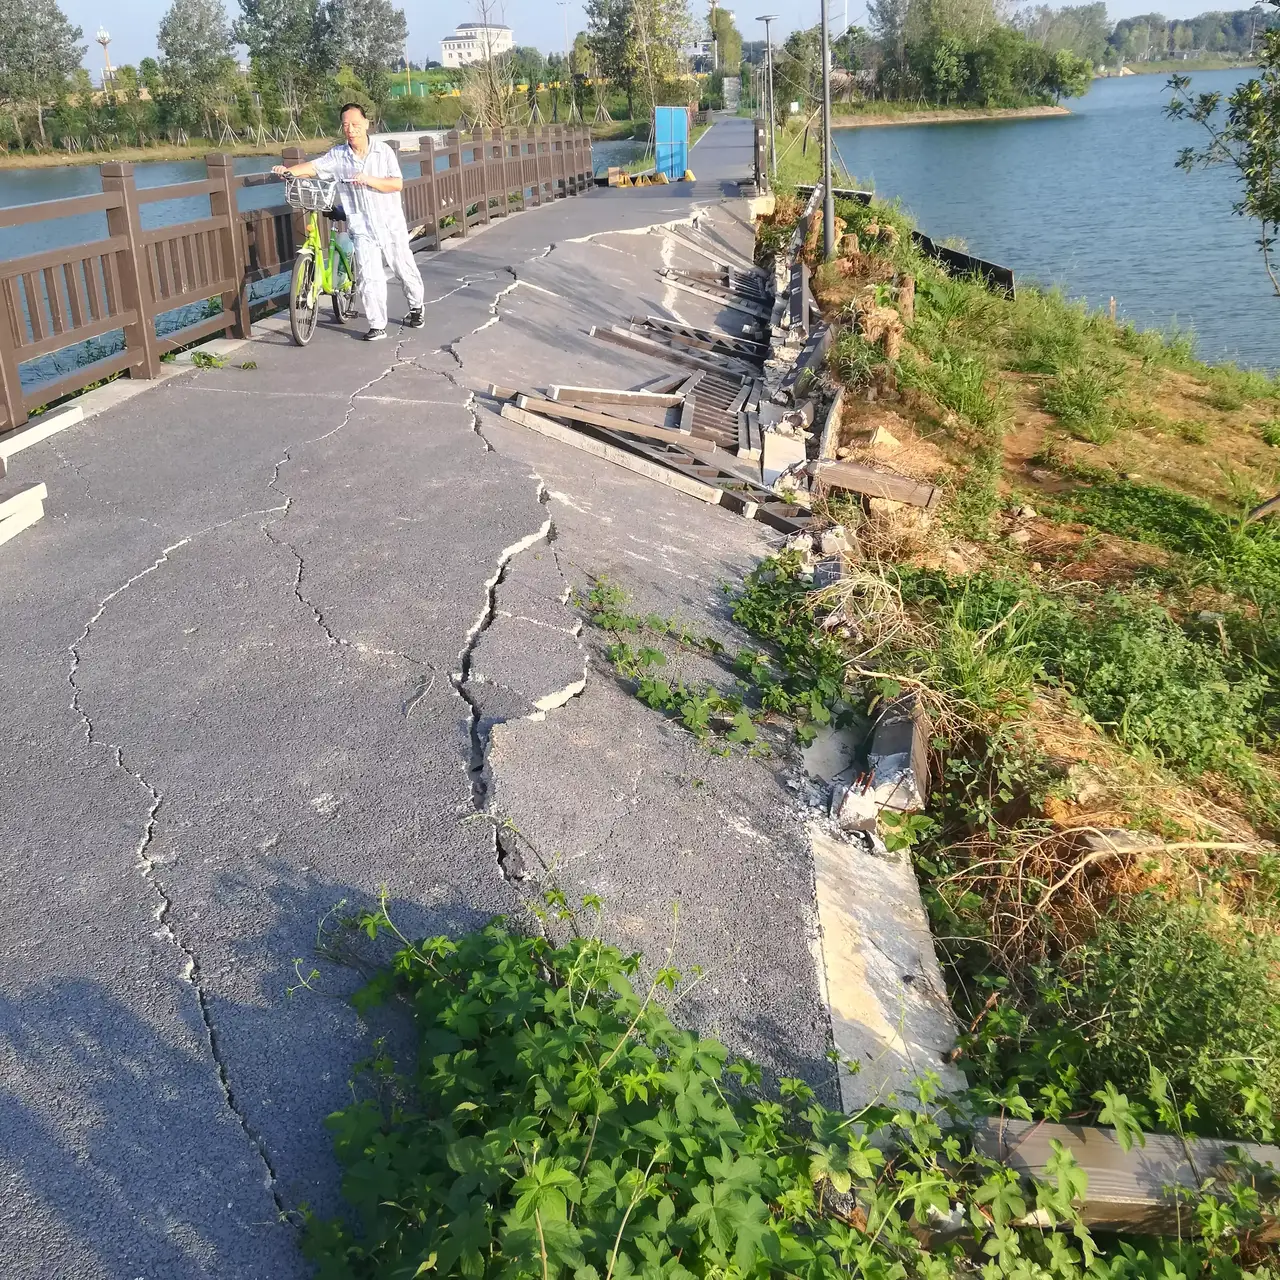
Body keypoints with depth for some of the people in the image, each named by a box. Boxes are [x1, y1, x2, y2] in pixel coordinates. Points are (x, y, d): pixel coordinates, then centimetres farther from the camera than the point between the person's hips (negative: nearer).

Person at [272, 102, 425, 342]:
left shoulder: (383, 151, -5)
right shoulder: (337, 155, -1)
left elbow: (397, 184, -12)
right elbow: (313, 166, -10)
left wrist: (369, 180, -25)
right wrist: (288, 170, -28)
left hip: (391, 224, 0)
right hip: (361, 227, 0)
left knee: (405, 269, 12)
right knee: (368, 277, -8)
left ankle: (415, 308, 37)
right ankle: (377, 325, 1)